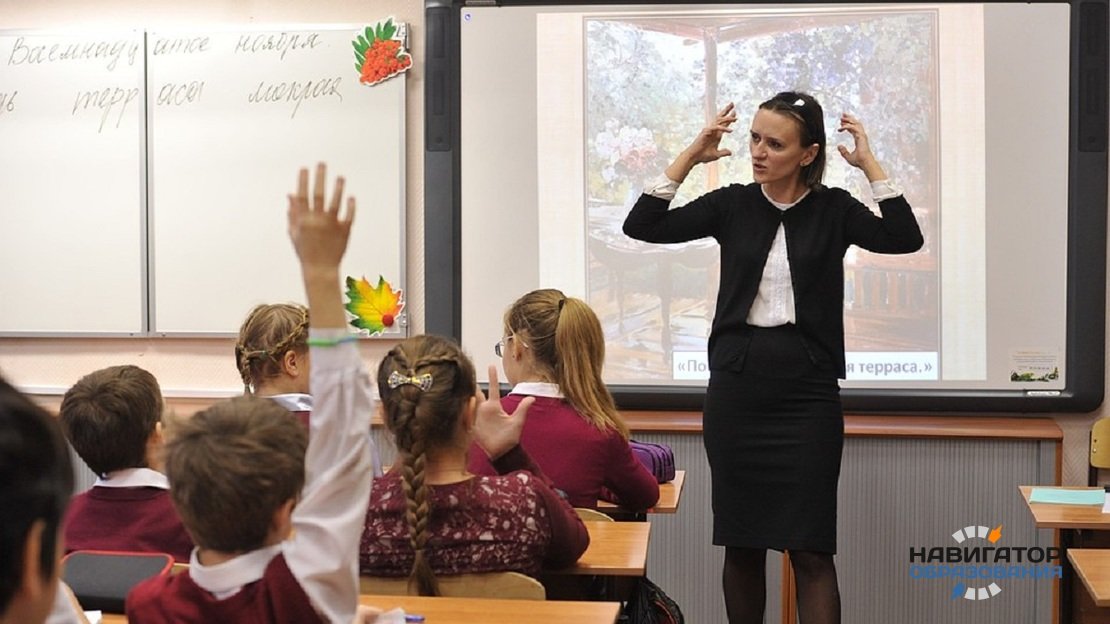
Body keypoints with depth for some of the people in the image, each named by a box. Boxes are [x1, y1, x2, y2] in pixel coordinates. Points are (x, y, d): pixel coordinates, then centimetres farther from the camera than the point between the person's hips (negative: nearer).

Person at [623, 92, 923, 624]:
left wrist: (870, 165, -12)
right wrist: (690, 157, -7)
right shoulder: (732, 205, 5)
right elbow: (642, 226, -3)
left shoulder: (833, 209, 1)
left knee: (810, 549, -4)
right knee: (740, 545, 9)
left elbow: (904, 239, -14)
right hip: (736, 386, 2)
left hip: (807, 390, -2)